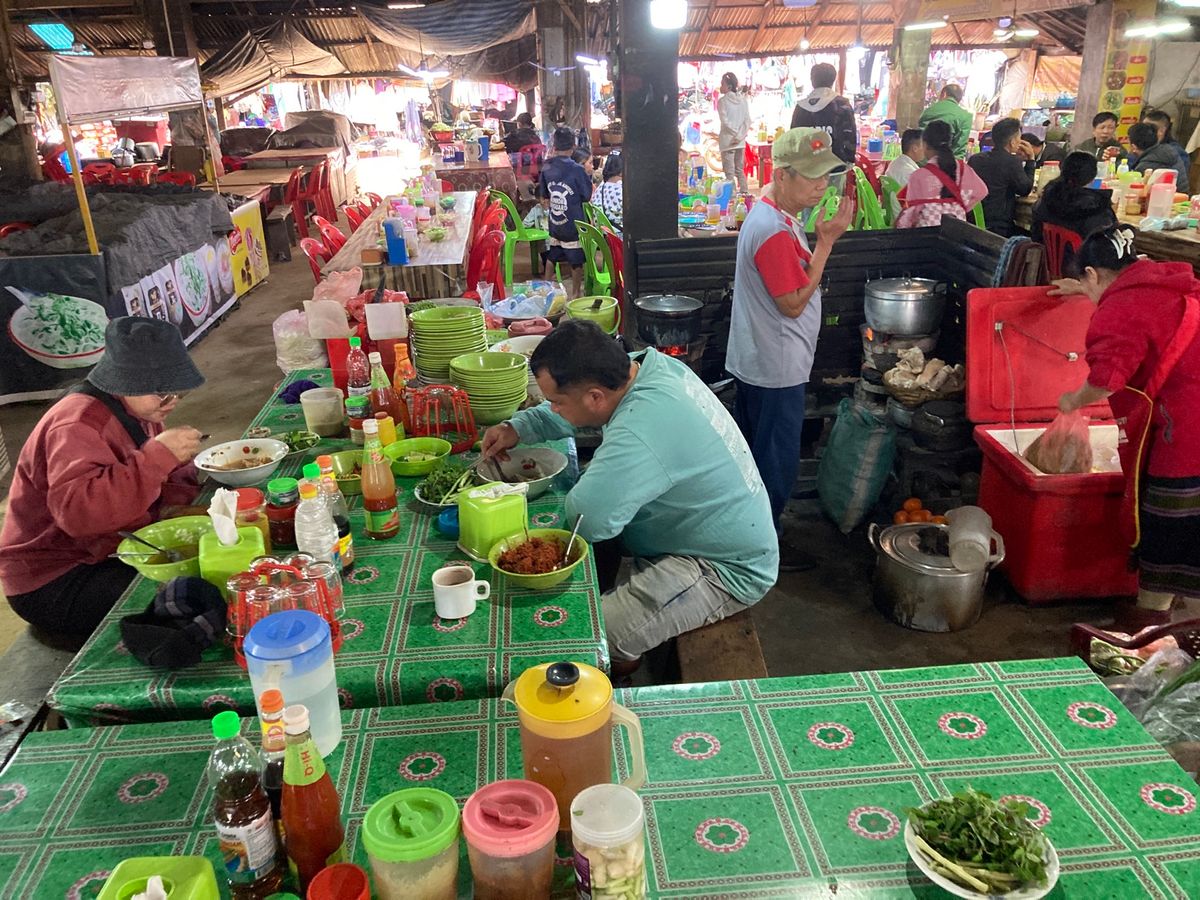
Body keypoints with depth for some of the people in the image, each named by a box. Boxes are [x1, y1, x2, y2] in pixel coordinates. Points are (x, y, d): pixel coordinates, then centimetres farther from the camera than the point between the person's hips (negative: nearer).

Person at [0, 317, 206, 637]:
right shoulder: (77, 425, -23)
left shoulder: (137, 409, 6)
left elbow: (150, 487, 12)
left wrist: (196, 475, -11)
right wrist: (158, 454, -38)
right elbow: (78, 512, -38)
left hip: (114, 555, 9)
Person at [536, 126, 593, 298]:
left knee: (552, 256, 20)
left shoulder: (546, 168, -2)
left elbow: (544, 197, 9)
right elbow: (587, 196, -7)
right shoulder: (576, 169, -17)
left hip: (554, 225, 5)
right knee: (576, 261, 9)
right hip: (574, 224, -5)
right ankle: (575, 294, 19)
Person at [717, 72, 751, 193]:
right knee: (740, 171, 15)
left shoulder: (722, 101, -8)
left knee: (729, 174, -3)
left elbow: (725, 121, -14)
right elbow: (747, 120, 3)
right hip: (741, 142, 6)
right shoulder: (742, 99, 7)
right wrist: (741, 135, -2)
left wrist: (737, 134, -9)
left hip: (728, 141, -6)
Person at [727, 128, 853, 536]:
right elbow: (793, 303, -22)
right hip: (776, 366, -11)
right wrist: (826, 242, -21)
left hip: (755, 360, 11)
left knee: (754, 451, 21)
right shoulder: (774, 231, -26)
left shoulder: (768, 213, 8)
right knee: (776, 460, 4)